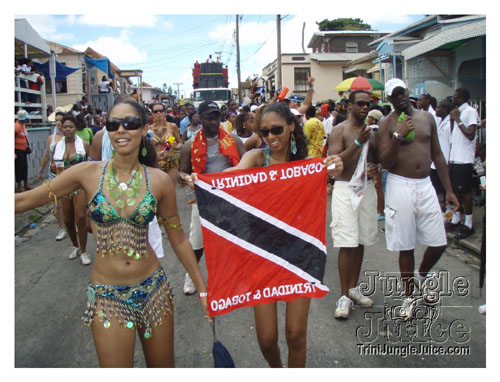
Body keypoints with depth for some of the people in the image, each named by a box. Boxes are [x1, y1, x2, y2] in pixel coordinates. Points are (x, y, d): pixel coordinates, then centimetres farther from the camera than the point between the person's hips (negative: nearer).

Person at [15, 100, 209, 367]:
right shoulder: (88, 173, -7)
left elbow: (178, 240, 1)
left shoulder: (159, 180, -6)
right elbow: (23, 201, -3)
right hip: (108, 297, -1)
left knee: (162, 367, 17)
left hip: (154, 289, 1)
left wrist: (202, 288, 4)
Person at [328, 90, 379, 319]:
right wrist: (357, 143, -22)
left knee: (360, 242, 12)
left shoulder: (371, 131, 12)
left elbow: (378, 158, 23)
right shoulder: (340, 130, -6)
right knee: (347, 244, -7)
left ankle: (353, 288, 25)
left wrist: (376, 168, 0)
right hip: (345, 189, -6)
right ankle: (344, 296, 3)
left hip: (367, 188, 6)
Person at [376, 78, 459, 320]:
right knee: (406, 246, 5)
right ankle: (409, 296, 23)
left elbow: (437, 155, 13)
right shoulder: (387, 124, -2)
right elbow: (385, 162, -10)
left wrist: (449, 189, 10)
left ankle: (421, 276, 35)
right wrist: (398, 136, -22)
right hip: (400, 187, -4)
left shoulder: (426, 118, 10)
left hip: (425, 186, 4)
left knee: (438, 243, 4)